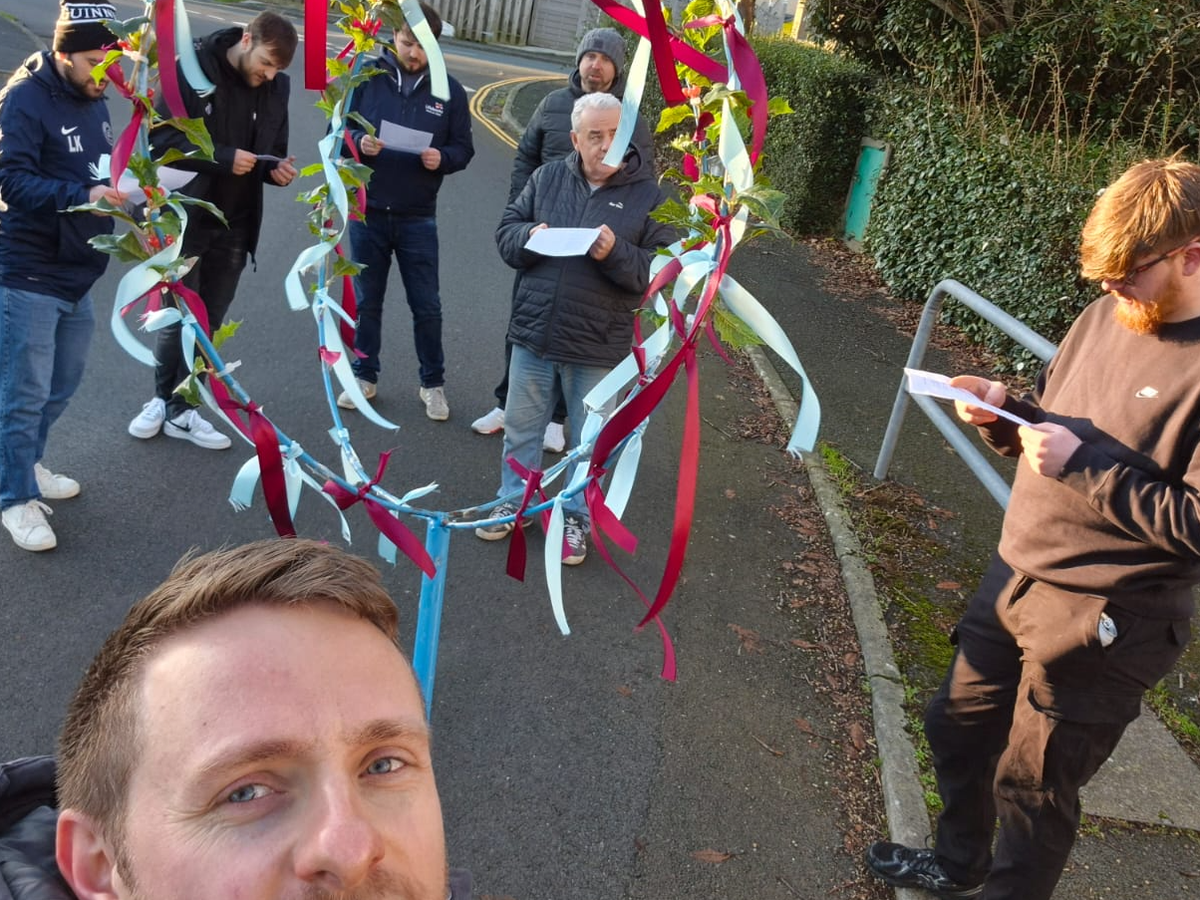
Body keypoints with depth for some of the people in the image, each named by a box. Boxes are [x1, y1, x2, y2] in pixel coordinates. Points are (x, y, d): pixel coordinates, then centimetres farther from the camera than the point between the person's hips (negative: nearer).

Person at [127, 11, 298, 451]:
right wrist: (224, 157, -24)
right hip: (185, 217, -4)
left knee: (209, 321, 8)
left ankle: (179, 408, 20)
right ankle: (164, 401, 22)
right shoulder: (192, 69, -11)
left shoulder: (277, 87, 3)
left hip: (235, 224, 4)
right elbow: (162, 138, -14)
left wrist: (277, 168, -10)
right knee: (178, 316, 2)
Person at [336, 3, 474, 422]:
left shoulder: (450, 90, -1)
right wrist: (358, 141, -19)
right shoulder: (367, 77, -3)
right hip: (367, 212, 0)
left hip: (418, 218, 0)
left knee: (426, 306, 5)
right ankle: (364, 376, 27)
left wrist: (442, 158, -18)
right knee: (367, 301, 12)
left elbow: (463, 148, 3)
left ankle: (433, 383, 20)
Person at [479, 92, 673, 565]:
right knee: (521, 428, 17)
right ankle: (512, 501, 37)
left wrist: (616, 254, -26)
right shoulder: (547, 177, 2)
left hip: (597, 347, -2)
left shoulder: (649, 194, -6)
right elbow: (506, 231, 7)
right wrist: (529, 236, -15)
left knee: (588, 441, 13)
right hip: (533, 333, 3)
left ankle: (577, 517, 32)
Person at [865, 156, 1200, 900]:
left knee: (1032, 783, 9)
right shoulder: (1111, 314, 3)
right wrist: (1003, 411, -6)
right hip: (1016, 576, 8)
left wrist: (1084, 465, -24)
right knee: (959, 727, 23)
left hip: (1104, 618, -8)